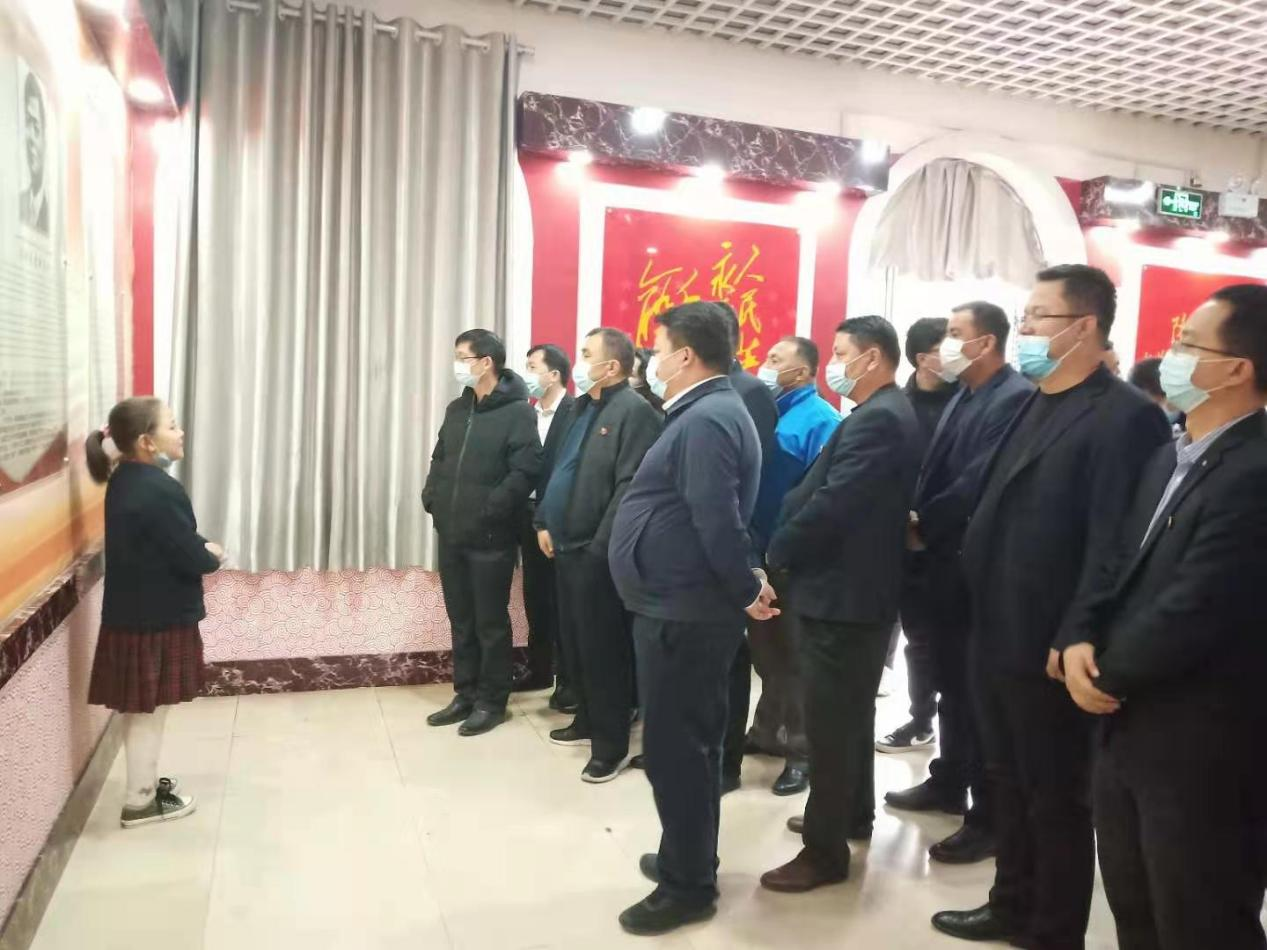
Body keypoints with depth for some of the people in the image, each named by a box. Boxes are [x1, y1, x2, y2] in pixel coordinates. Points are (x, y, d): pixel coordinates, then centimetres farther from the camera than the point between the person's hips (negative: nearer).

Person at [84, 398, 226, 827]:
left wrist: (201, 546, -1)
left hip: (130, 612, 9)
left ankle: (144, 782, 36)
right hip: (157, 618, -9)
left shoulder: (125, 479, 5)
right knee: (149, 710, 5)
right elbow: (190, 558, -21)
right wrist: (213, 555, -1)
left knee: (139, 709, 20)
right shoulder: (159, 490, -24)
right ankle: (139, 801, 19)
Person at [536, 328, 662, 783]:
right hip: (566, 544, 9)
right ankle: (587, 720, 35)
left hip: (597, 551, -9)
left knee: (602, 647, 0)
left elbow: (630, 486, -21)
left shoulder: (634, 411, -15)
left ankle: (611, 743, 13)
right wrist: (545, 522, 15)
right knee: (574, 641, 18)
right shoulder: (581, 407, 16)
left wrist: (602, 544, -21)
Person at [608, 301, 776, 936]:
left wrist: (747, 591, -16)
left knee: (673, 750, 2)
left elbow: (718, 522, -26)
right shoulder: (704, 413, 14)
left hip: (683, 614, -10)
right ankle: (687, 856, 36)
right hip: (680, 608, 10)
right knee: (687, 744, 20)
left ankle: (689, 886, 18)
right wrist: (743, 589, 14)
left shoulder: (706, 421, -20)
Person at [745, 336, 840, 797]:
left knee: (792, 654, 5)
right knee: (764, 646, 18)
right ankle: (768, 730, 35)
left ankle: (802, 750, 20)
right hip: (759, 550, 7)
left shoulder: (820, 420, -13)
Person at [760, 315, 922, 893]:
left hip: (842, 592, -11)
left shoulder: (876, 419, -21)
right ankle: (853, 814, 38)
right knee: (850, 713, 22)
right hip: (862, 587, 11)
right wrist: (788, 546, 6)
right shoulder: (887, 413, 13)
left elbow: (831, 504, -27)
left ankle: (825, 849, 11)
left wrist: (776, 552, -13)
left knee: (829, 722, -1)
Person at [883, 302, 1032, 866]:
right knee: (951, 682, 19)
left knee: (978, 690, 2)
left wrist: (920, 525, -15)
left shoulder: (1016, 398, -16)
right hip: (941, 558, 9)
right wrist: (916, 520, -1)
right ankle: (950, 782, 35)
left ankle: (989, 816, 15)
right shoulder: (965, 394, 14)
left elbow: (978, 482, -23)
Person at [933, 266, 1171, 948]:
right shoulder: (1032, 405, 12)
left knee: (1055, 800, 10)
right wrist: (980, 612, 11)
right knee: (1008, 784, 22)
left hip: (1047, 650, -8)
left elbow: (1112, 545, -21)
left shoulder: (1125, 417, -15)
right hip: (995, 636, 8)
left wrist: (1071, 643, -21)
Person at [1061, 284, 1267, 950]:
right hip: (1129, 730, 9)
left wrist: (1107, 676, -10)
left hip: (1201, 752, -8)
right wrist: (1081, 641, -8)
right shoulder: (1170, 458, 9)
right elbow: (1118, 566, 11)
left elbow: (1193, 613, -26)